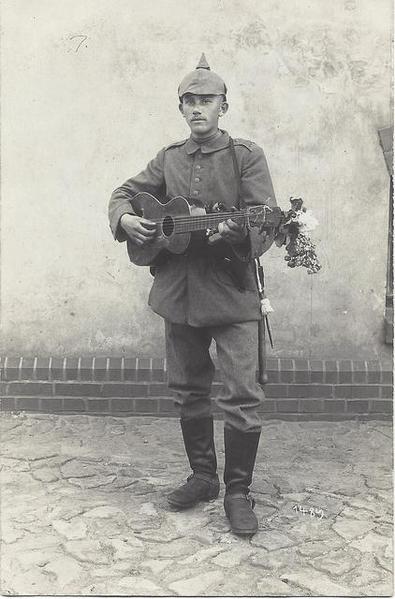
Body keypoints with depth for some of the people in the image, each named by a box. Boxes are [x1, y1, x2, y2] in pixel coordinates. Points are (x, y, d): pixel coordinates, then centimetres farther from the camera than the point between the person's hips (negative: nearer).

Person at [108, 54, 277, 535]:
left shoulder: (246, 156, 0)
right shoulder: (169, 159, 12)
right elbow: (124, 193, 20)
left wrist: (231, 230, -30)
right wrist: (125, 219, -2)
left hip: (232, 292, -4)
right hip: (178, 292, 5)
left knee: (242, 397, -6)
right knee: (188, 391, 13)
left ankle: (238, 491, 11)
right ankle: (203, 476, 30)